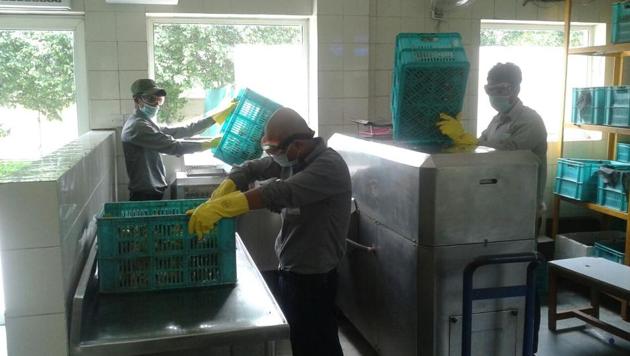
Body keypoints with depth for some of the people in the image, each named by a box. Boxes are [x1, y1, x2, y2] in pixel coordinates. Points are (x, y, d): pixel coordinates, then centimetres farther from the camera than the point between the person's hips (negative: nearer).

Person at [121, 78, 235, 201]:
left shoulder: (148, 124, 17)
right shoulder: (137, 126, -15)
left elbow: (183, 131, 12)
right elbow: (173, 146, -21)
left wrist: (219, 115, 8)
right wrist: (210, 143, -15)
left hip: (154, 192, 9)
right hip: (145, 195, -9)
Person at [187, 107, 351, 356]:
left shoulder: (329, 165, -25)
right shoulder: (291, 157, 2)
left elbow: (281, 193, -36)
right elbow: (251, 169, 2)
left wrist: (221, 207, -40)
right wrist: (214, 201, -14)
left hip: (314, 277, -8)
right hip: (289, 269, 8)